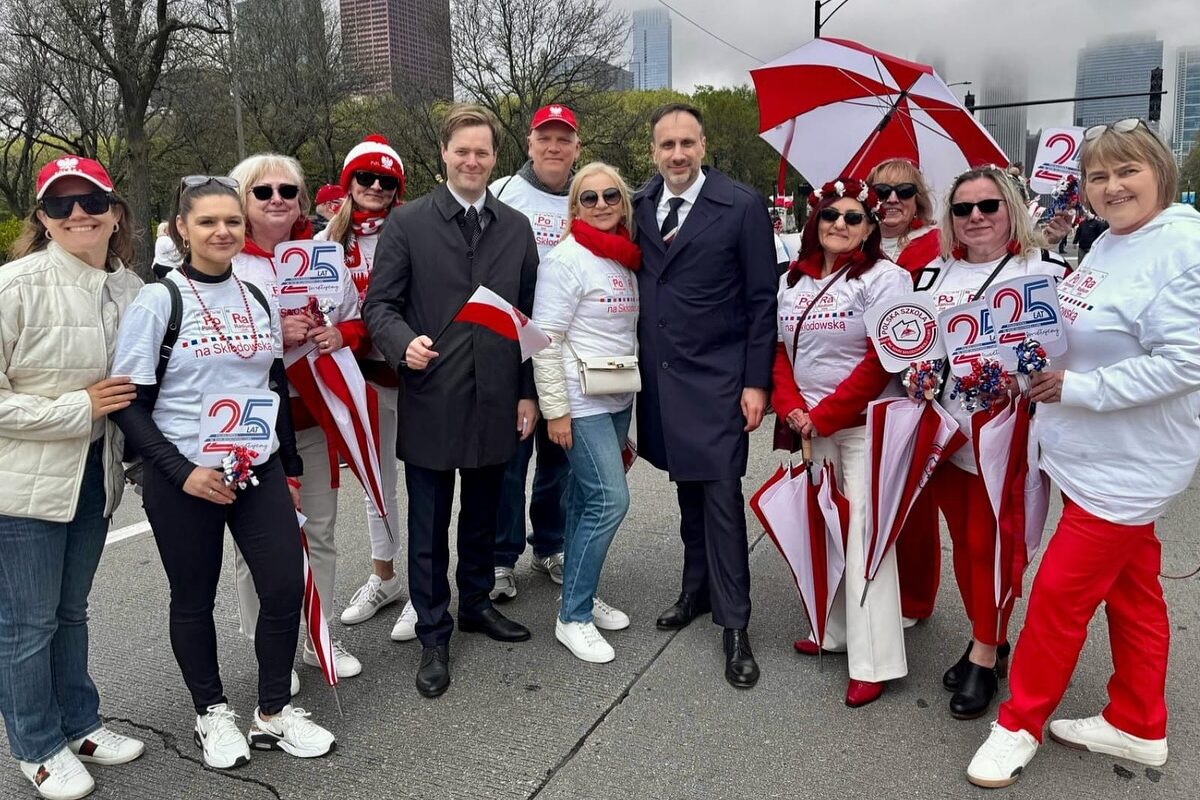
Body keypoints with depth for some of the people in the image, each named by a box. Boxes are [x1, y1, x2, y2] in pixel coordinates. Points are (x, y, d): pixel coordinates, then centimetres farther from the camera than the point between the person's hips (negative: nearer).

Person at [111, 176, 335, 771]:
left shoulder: (258, 298, 7)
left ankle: (273, 715, 21)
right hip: (184, 480, -3)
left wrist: (290, 468, 13)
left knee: (286, 586, 1)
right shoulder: (157, 302, -7)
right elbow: (130, 406, -8)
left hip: (260, 470, 4)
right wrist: (182, 471, -17)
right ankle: (211, 714, 31)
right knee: (194, 599, 10)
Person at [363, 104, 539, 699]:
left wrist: (529, 393, 6)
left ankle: (476, 604, 38)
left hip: (495, 402, 3)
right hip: (431, 401, -3)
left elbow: (530, 316, 9)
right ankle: (434, 635, 22)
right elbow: (379, 304, -4)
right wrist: (404, 342, -25)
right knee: (429, 526, 7)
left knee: (482, 515, 18)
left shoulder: (517, 227, 9)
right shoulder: (408, 222, -2)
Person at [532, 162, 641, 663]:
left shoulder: (625, 259, 11)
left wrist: (633, 390, 17)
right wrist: (556, 411, -16)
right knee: (610, 500, -11)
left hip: (619, 401, 7)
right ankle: (573, 618, 2)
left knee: (588, 500, 13)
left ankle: (582, 597, 25)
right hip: (582, 404, -7)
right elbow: (545, 340, -15)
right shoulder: (566, 259, -12)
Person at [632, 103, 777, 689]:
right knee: (687, 487, 15)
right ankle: (698, 589, 32)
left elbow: (762, 300, -6)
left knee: (721, 496, -3)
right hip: (660, 375, 5)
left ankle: (733, 624, 8)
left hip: (716, 379, -4)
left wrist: (757, 382, -10)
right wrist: (636, 364, 7)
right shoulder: (639, 205, 6)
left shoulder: (742, 206, -7)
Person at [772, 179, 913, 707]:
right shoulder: (792, 281, 12)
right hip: (808, 427, 6)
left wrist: (824, 416, -14)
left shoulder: (883, 278, -5)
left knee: (864, 536, -5)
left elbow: (882, 360, -13)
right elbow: (779, 351, 13)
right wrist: (791, 408, -4)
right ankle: (834, 630, 28)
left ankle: (872, 660, 3)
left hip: (864, 424, -6)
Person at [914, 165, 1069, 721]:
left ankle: (985, 656, 17)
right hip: (944, 430, 5)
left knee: (988, 545, 0)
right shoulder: (934, 273, 11)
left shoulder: (1044, 269, -3)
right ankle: (989, 639, 32)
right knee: (963, 543, 14)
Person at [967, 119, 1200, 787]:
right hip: (1092, 455, 9)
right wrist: (1046, 369, 5)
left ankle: (1021, 724, 19)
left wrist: (1079, 387, -22)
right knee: (1131, 590, 19)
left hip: (1129, 467, -9)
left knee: (1059, 593, 0)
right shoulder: (1107, 244, 8)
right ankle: (1138, 727, 35)